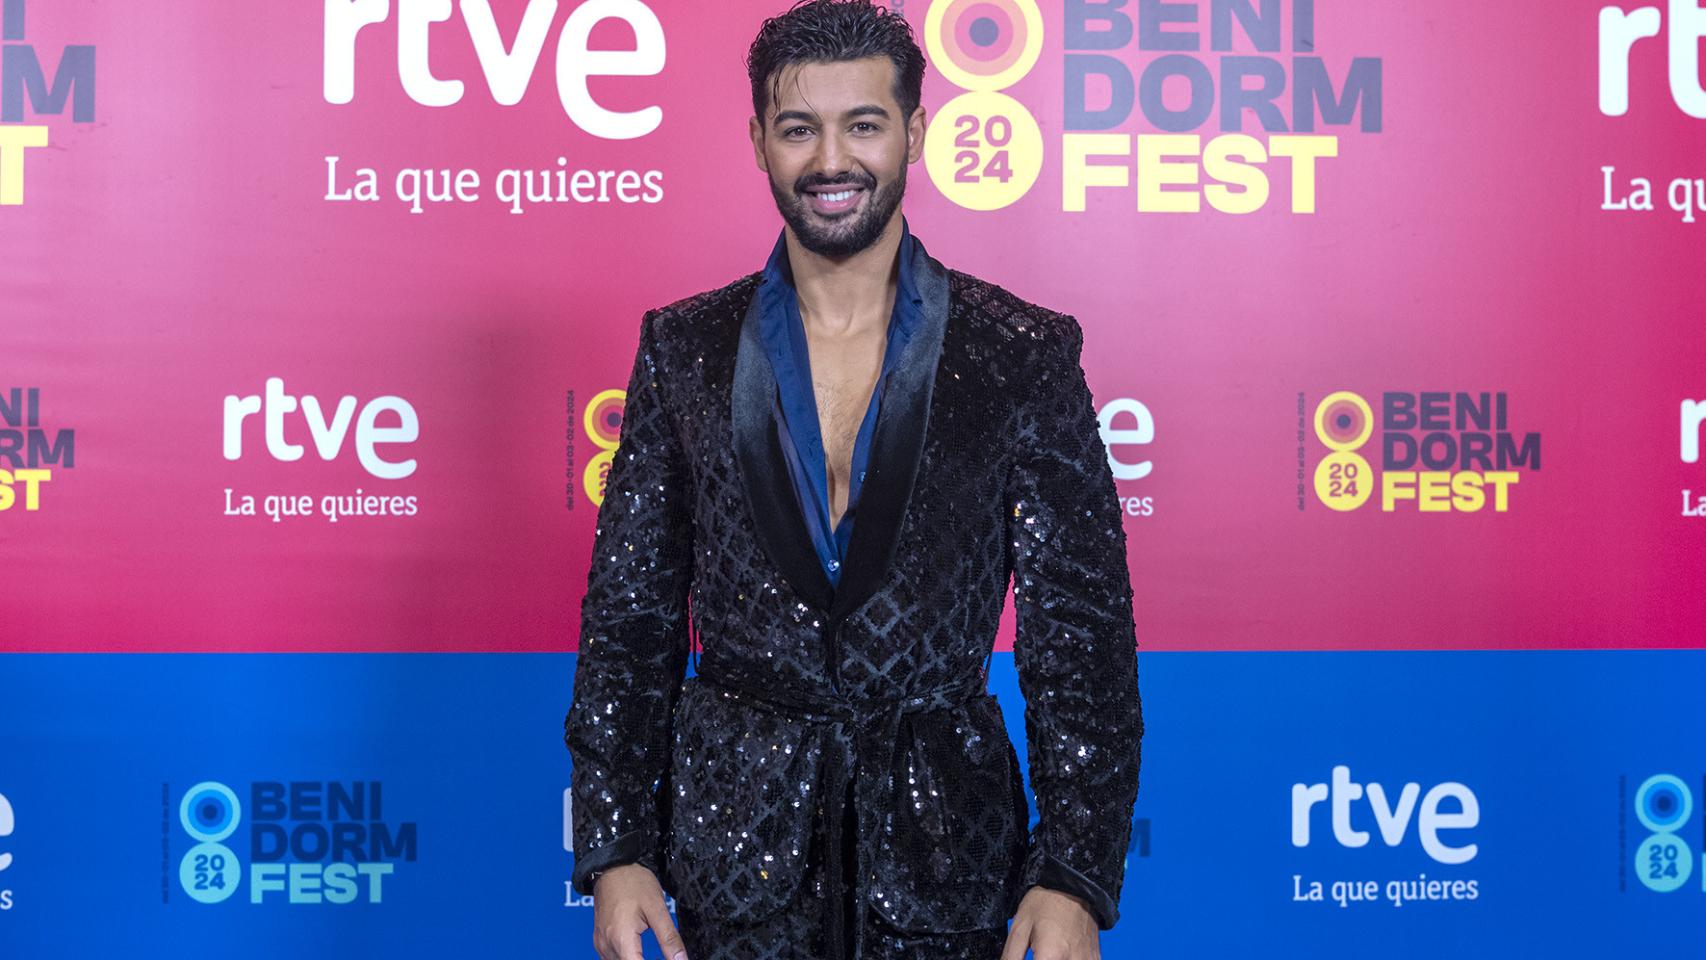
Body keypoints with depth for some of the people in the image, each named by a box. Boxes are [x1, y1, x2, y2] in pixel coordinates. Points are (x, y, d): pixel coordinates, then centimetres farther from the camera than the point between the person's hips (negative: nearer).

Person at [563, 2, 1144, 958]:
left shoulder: (1024, 356, -3)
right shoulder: (683, 350, 1)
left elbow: (1082, 635, -4)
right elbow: (629, 620, 4)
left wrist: (1075, 878, -10)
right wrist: (615, 851, -2)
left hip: (944, 856, -1)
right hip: (738, 852, 1)